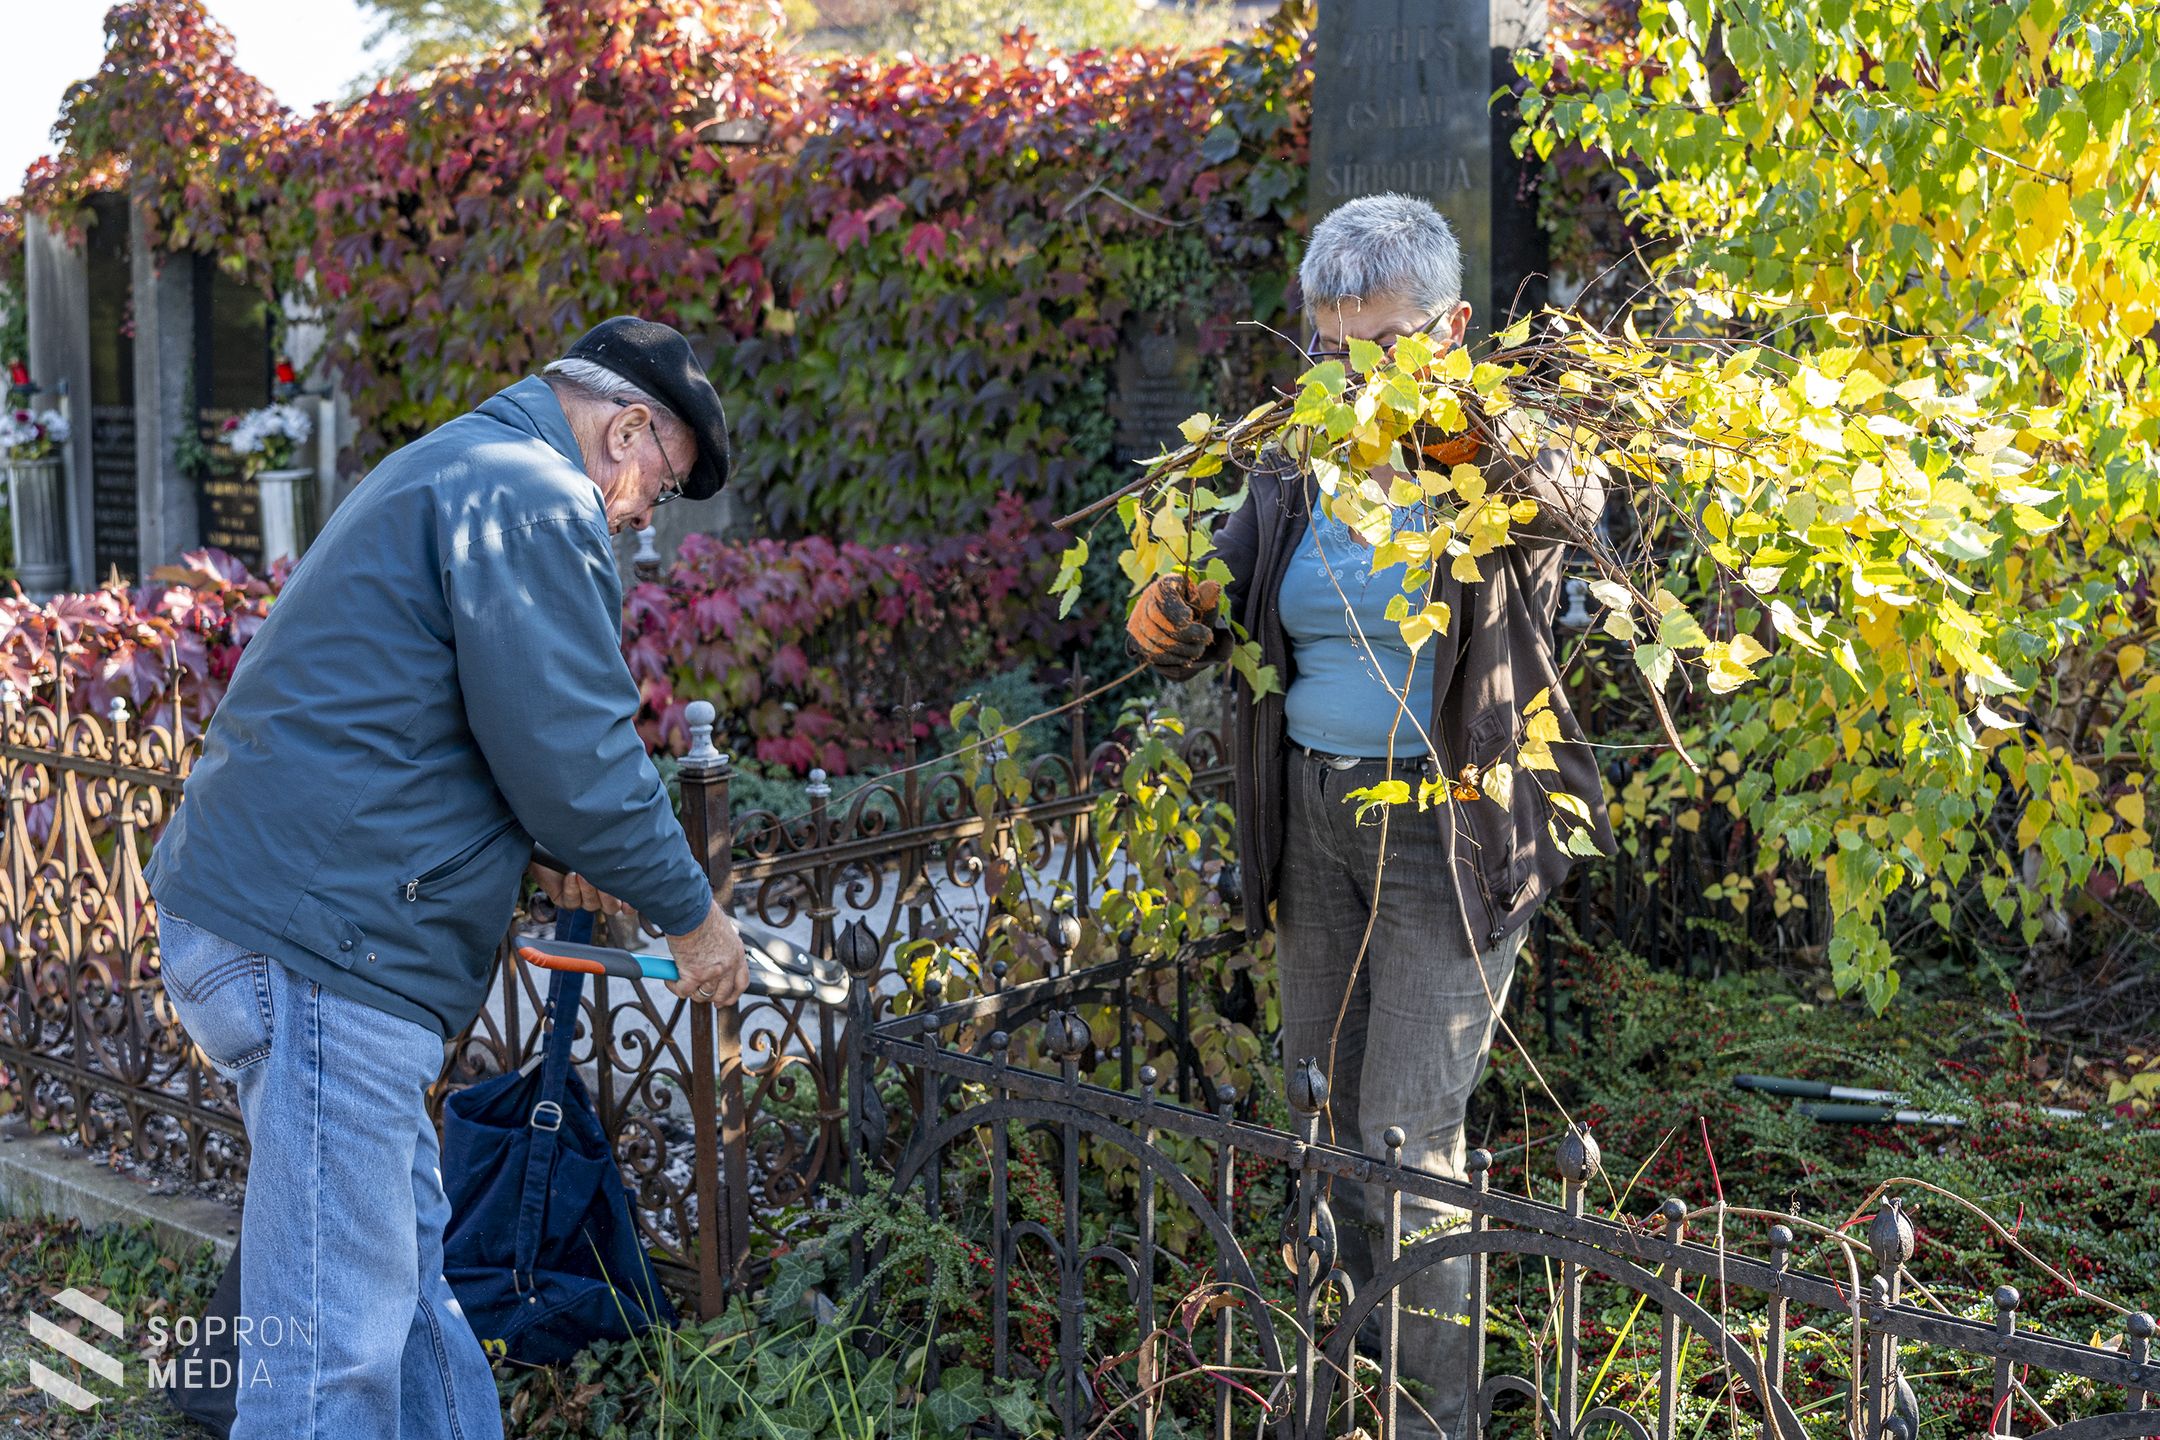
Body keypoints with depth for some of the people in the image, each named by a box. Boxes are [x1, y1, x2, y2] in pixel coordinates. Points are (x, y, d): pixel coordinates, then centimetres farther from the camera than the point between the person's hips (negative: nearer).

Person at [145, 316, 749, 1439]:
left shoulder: (448, 469, 23)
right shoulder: (536, 501, -11)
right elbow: (570, 750, -17)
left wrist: (556, 854, 26)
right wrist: (691, 912, -3)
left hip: (242, 913, 12)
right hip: (318, 940, -11)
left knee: (404, 1258, 21)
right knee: (337, 1350, -7)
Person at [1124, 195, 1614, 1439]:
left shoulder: (1495, 465, -10)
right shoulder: (1297, 472, 5)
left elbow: (1573, 505, -34)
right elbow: (1195, 629, 3)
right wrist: (1175, 617, -21)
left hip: (1454, 828, -6)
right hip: (1316, 819, 6)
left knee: (1409, 1140, -7)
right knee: (1326, 1120, 15)